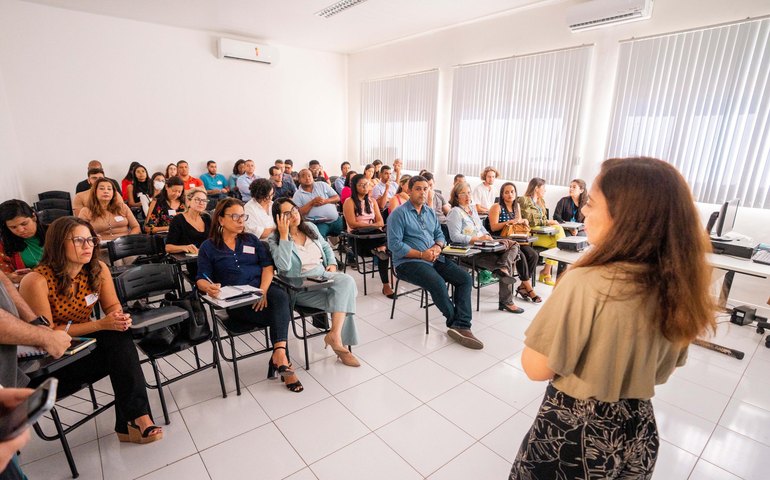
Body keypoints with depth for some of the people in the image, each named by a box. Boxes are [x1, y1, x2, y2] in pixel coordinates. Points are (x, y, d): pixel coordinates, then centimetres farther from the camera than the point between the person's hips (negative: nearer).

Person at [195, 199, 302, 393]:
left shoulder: (251, 240, 19)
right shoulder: (208, 247, 11)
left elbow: (268, 266, 8)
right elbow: (201, 279, 2)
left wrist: (263, 291, -12)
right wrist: (209, 287, -24)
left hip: (261, 290, 3)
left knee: (280, 296, -33)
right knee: (281, 314, -27)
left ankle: (279, 355, -36)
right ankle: (282, 359, -13)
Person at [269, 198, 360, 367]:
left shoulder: (310, 227, 11)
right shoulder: (275, 239, -5)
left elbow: (326, 246, 26)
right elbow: (284, 267, -22)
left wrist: (332, 263, 6)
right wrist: (284, 236, -22)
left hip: (323, 274, 6)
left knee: (347, 281, -29)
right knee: (343, 299, -26)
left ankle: (335, 335, -27)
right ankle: (339, 339, -13)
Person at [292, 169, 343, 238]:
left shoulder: (322, 185, 11)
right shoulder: (298, 194, 5)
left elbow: (337, 198, 9)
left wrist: (325, 201, -9)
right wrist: (312, 203, -12)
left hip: (336, 220, 3)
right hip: (319, 224, -3)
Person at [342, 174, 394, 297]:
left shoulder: (372, 201, 17)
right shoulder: (350, 202, 0)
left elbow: (381, 222, 8)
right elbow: (352, 224, -12)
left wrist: (367, 225, -13)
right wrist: (372, 225, -12)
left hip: (374, 236, 5)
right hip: (357, 238, -5)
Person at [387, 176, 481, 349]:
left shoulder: (430, 212, 18)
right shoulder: (399, 214, -5)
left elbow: (439, 234, 17)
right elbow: (394, 245, -13)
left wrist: (438, 247, -7)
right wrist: (421, 254, -18)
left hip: (434, 258, 7)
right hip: (408, 262, -7)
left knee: (466, 279, -11)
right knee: (438, 284, -30)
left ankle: (461, 327, -17)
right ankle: (455, 322, -4)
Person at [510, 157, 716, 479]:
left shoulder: (587, 284, -30)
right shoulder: (677, 286, -8)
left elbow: (537, 368, -21)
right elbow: (663, 370, 6)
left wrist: (555, 308, -9)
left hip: (575, 432, -6)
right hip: (637, 433, 6)